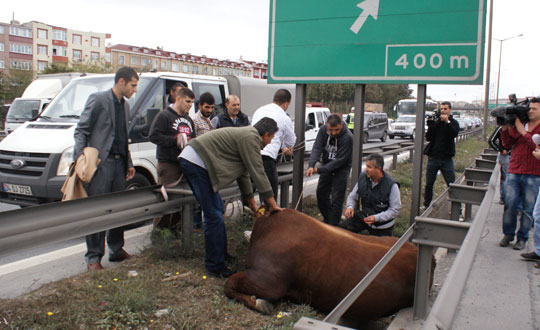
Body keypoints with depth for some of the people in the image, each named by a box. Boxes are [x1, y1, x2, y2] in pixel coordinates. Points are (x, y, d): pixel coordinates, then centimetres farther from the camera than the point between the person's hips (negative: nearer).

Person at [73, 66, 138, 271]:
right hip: (101, 163, -7)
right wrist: (80, 159, -16)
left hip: (119, 163, 7)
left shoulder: (125, 105, 18)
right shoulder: (98, 100, -4)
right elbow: (81, 131, -7)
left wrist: (129, 163, 19)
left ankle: (116, 250, 24)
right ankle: (93, 257, 4)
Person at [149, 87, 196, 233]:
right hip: (168, 165, -7)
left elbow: (193, 138, 31)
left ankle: (176, 227, 17)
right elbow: (154, 136, -13)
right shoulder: (164, 116, -3)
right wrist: (176, 140, -16)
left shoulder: (188, 119, 22)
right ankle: (159, 230, 1)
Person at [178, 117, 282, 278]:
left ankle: (220, 253, 33)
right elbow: (257, 173, -13)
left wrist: (252, 203, 29)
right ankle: (215, 266, 3)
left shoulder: (245, 134, 21)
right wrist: (273, 204, -6)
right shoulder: (251, 138, -11)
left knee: (217, 210, 19)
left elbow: (243, 173, 26)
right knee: (214, 216, -7)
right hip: (196, 162, -11)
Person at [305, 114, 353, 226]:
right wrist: (311, 165, -36)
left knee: (336, 199, -6)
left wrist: (319, 170, -28)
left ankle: (333, 226, 4)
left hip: (341, 169, -6)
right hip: (327, 167, 6)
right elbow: (317, 148, -18)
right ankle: (327, 220, 31)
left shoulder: (347, 137, -27)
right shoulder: (323, 131, -11)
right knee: (321, 193, 13)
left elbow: (340, 160, -26)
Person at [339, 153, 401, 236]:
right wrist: (350, 207, -16)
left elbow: (395, 210, -16)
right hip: (363, 217, 3)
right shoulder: (363, 177, -8)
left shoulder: (391, 185, -21)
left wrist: (376, 218, -26)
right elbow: (352, 196, 6)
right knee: (341, 229, -16)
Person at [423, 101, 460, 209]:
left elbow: (454, 134, -16)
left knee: (451, 184, -3)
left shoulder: (453, 122, 4)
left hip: (447, 158, -1)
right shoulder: (435, 121, 6)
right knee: (429, 184, 8)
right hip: (433, 157, 2)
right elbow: (428, 138, -2)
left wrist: (447, 122, -21)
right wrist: (431, 125, -15)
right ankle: (426, 205, 22)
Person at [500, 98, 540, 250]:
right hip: (514, 172, 3)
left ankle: (522, 237, 17)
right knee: (510, 204, 2)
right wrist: (505, 129, -1)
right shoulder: (518, 124, 10)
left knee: (528, 209, 4)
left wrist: (523, 132, -16)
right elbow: (508, 144, 12)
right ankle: (508, 234, 17)